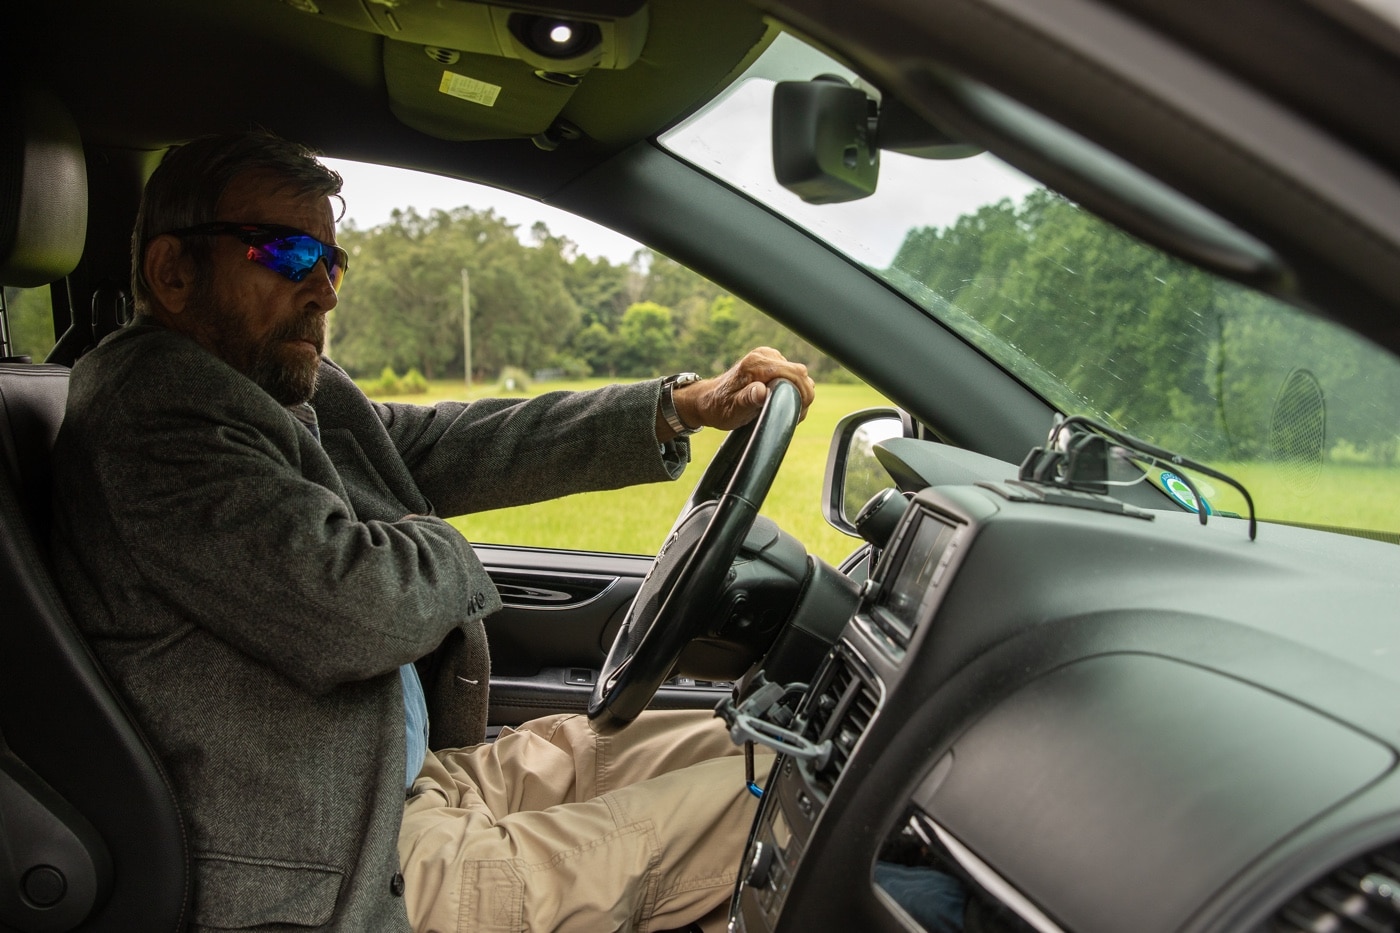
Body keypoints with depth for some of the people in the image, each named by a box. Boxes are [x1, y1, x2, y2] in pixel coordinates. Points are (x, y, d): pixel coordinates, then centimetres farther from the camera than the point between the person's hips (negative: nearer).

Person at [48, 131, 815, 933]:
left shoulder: (283, 398, 8)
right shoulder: (149, 414, -21)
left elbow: (452, 445, 8)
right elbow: (359, 608, -30)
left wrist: (686, 406, 3)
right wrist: (439, 549, -4)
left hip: (415, 778, 10)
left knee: (736, 744, 12)